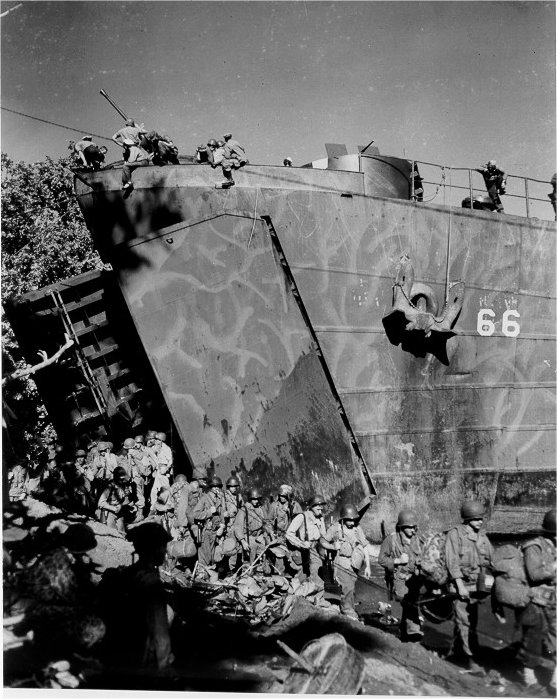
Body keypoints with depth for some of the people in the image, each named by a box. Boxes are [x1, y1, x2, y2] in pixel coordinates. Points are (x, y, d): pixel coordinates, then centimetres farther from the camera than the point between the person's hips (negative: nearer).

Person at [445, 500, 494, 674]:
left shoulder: (482, 537, 8)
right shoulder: (454, 534, -11)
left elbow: (492, 560, 10)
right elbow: (452, 562, -15)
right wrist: (460, 586, -19)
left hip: (477, 584, 6)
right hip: (459, 583, -6)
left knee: (471, 619, 13)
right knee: (465, 621, -7)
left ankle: (455, 649, 30)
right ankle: (470, 659, -1)